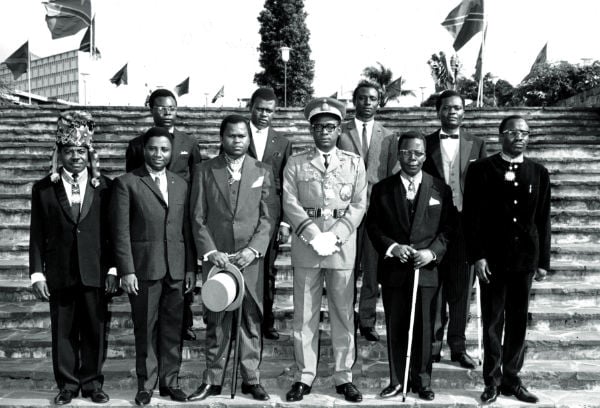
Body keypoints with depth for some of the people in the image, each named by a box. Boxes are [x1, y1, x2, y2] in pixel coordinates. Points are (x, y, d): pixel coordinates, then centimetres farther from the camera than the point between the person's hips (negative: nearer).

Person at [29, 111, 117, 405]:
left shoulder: (104, 187, 3)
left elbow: (112, 232, 3)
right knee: (63, 333, 8)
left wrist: (113, 270, -1)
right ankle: (67, 385, 22)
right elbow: (37, 235, 4)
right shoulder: (43, 189, 4)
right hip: (59, 274, 0)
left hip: (95, 273, 0)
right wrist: (37, 273, -2)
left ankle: (92, 384, 21)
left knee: (95, 331, 7)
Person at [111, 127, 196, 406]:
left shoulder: (180, 184, 12)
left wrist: (191, 268, 7)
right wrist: (126, 270, -11)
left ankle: (170, 381, 21)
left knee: (173, 329, 8)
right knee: (146, 330, 5)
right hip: (143, 268, -3)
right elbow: (121, 231, -5)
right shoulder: (126, 183, -1)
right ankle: (146, 384, 18)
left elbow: (186, 228, 11)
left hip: (176, 268, 4)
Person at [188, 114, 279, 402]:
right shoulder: (205, 171, 6)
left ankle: (251, 379, 17)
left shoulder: (263, 171, 7)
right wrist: (210, 251, -8)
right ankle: (212, 380, 16)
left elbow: (269, 216, 2)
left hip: (251, 258, 0)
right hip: (215, 257, 0)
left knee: (251, 320, 5)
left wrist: (253, 249, -10)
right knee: (216, 322, 5)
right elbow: (198, 218, 3)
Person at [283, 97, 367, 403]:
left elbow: (359, 205, 3)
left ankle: (343, 376, 16)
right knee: (304, 314, 5)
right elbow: (290, 204, -1)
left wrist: (335, 236, -11)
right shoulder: (295, 164, 7)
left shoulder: (355, 163, 9)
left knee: (343, 313, 5)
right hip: (305, 245, 0)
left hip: (343, 245, 0)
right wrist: (314, 236, -14)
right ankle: (304, 376, 15)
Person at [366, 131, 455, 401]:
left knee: (424, 328, 7)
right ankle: (397, 381, 21)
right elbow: (372, 226, 3)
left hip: (427, 269, 0)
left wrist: (432, 251, -12)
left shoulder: (440, 189, 4)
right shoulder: (382, 189, 4)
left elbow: (448, 227, 3)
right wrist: (392, 247, -13)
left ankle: (422, 381, 22)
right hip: (393, 270, 1)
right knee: (395, 328, 9)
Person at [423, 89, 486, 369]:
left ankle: (458, 346, 19)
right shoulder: (425, 144, 6)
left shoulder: (476, 145, 9)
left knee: (462, 289, 7)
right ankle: (433, 344, 16)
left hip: (466, 226, 1)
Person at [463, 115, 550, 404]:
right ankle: (492, 381, 16)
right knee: (492, 322, 5)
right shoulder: (481, 169, -1)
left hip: (525, 258, 3)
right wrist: (477, 256, -10)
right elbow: (472, 215, -4)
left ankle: (511, 379, 22)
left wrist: (543, 260, 5)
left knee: (518, 322, 9)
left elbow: (543, 219, 8)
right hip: (492, 258, -2)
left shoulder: (539, 173, 8)